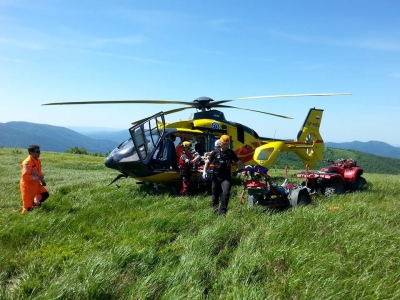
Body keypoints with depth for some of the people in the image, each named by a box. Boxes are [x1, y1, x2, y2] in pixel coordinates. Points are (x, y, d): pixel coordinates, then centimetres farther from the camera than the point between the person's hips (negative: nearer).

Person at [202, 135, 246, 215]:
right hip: (216, 177, 1)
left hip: (226, 177, -1)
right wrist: (204, 171, -7)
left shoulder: (231, 153, 1)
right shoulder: (215, 152, -1)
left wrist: (245, 167, -14)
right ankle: (215, 207, 39)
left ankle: (222, 211, -6)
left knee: (226, 193, -17)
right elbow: (208, 162, 6)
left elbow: (238, 162, 3)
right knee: (215, 194, 13)